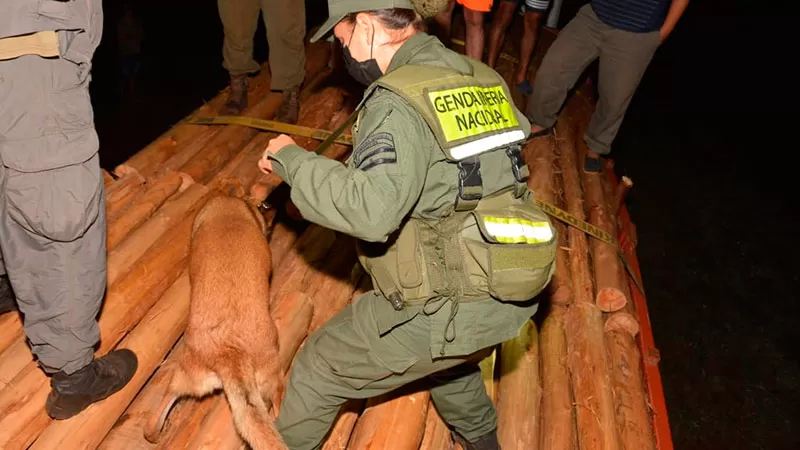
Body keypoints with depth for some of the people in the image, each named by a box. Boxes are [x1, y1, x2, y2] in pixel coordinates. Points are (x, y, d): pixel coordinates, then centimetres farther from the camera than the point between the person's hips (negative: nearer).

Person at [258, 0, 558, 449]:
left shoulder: (398, 103, -19)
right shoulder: (485, 79, 6)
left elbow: (370, 212, -32)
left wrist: (292, 159, -16)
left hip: (448, 311, -8)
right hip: (511, 297, 8)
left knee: (321, 368, 15)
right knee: (448, 357, 39)